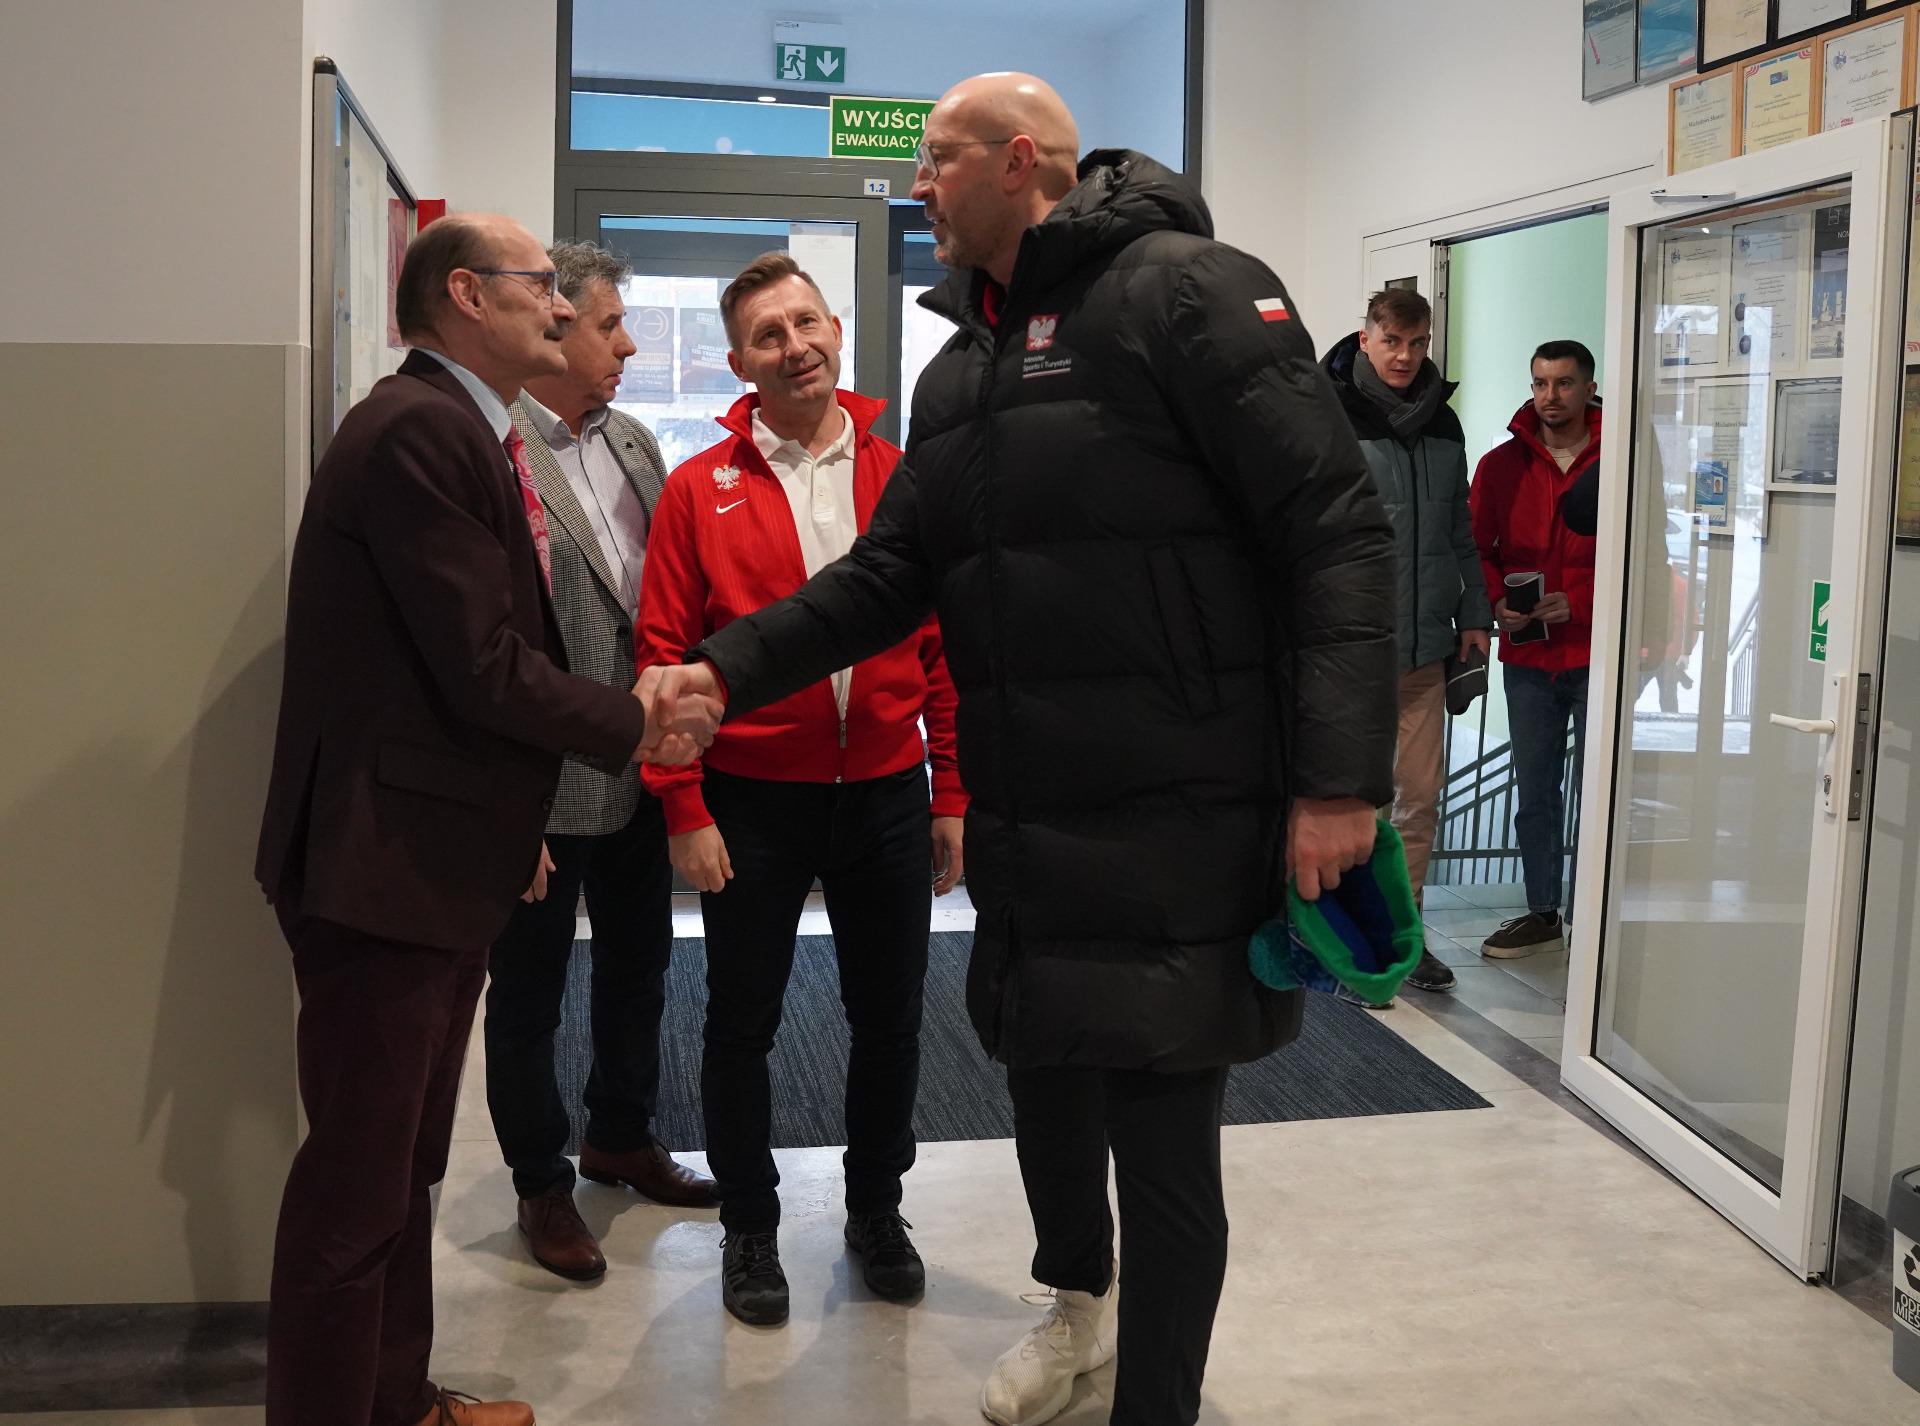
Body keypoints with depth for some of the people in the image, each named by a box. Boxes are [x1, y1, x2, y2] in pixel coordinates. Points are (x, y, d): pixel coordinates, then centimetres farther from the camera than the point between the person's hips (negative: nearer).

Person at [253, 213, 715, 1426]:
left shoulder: (461, 431, 13)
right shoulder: (420, 430, -18)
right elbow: (486, 669, -21)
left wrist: (513, 819, 15)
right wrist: (636, 728, -9)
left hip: (443, 858, 10)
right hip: (384, 865, -10)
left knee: (407, 1163, 20)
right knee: (360, 1179, 1)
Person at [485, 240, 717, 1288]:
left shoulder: (634, 442, 9)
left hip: (640, 763, 8)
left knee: (638, 964, 21)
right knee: (529, 988, 9)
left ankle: (620, 1136, 42)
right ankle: (542, 1183, 25)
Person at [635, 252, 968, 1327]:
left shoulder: (901, 480, 3)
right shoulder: (700, 491, -3)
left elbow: (944, 646, 4)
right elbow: (666, 658, -4)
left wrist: (953, 793, 2)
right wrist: (686, 811, -9)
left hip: (887, 793, 2)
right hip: (753, 800, -1)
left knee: (890, 1017, 13)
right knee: (744, 1023, 10)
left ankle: (877, 1210, 34)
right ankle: (751, 1230, 29)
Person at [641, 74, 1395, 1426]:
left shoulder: (1187, 293, -11)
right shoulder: (960, 369, 14)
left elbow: (1340, 531, -16)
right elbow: (889, 574, 14)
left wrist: (1340, 778, -22)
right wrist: (728, 668, 1)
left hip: (1180, 831, -7)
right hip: (1024, 825, 8)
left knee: (1162, 1141, 1)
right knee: (1042, 1080, 21)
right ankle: (1078, 1296, 49)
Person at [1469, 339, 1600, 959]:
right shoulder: (1501, 464, 7)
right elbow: (1477, 548, 11)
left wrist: (1580, 602, -15)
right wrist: (1496, 602, -7)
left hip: (1597, 653, -4)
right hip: (1527, 654, 4)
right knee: (1535, 791, 13)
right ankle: (1542, 914, 24)